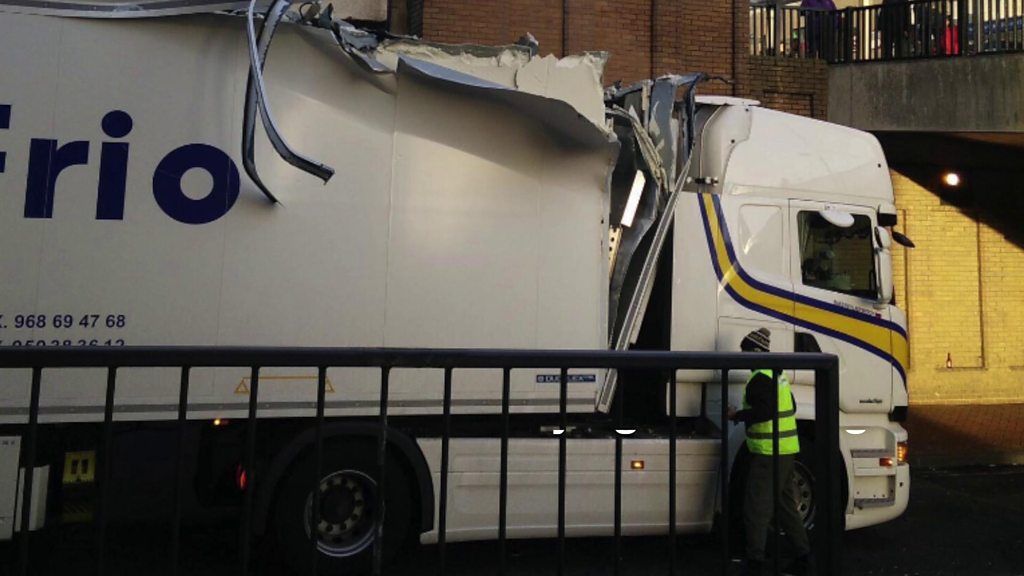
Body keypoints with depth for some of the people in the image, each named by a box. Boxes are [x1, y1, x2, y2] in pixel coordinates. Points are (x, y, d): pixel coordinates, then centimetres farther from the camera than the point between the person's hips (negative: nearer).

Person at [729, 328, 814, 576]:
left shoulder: (760, 378, -16)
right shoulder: (777, 375, 14)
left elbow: (765, 412, -27)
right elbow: (791, 407, 23)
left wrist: (737, 416, -15)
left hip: (769, 453, -10)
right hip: (786, 450, 10)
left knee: (756, 508, -3)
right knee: (786, 506, 18)